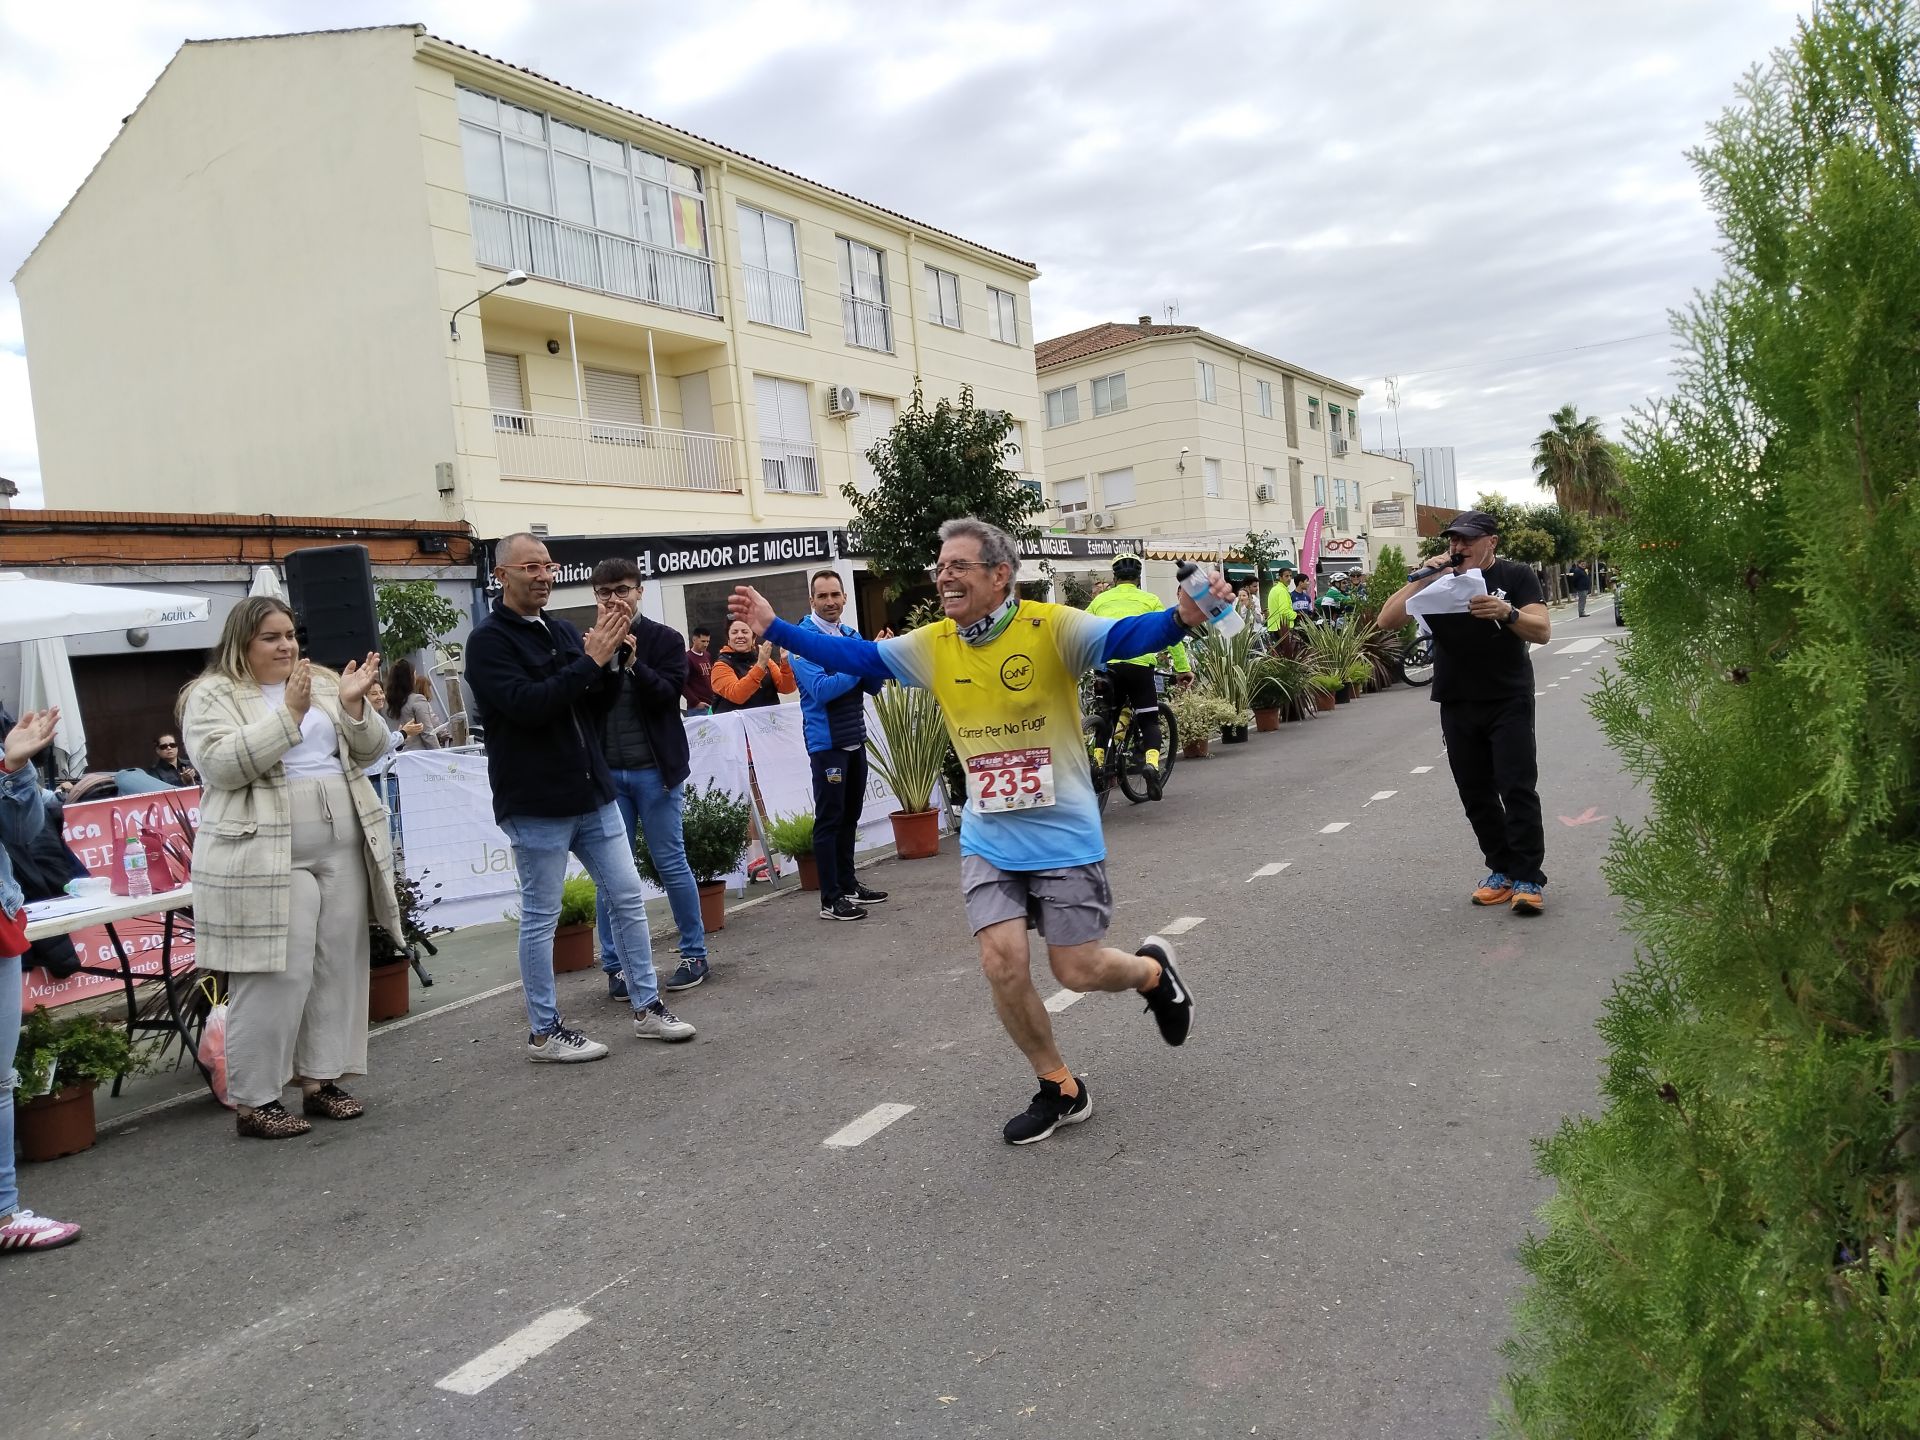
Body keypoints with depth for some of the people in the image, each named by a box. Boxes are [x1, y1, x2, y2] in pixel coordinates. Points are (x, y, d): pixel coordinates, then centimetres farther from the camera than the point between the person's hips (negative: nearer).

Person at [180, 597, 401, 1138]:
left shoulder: (323, 683, 14)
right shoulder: (212, 694, -1)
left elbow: (369, 751, 11)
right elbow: (224, 763, -16)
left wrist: (353, 705, -8)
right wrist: (289, 713, -21)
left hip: (343, 850, 6)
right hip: (265, 858, -6)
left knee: (338, 966, 8)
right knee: (275, 976, -5)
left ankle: (320, 1078, 20)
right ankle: (252, 1099, 6)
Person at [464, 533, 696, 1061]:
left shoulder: (563, 630, 13)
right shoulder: (489, 640, -8)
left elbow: (597, 703, 13)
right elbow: (524, 704, -22)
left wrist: (607, 654, -6)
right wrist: (590, 661, -21)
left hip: (592, 791, 7)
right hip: (535, 802, -7)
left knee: (628, 897, 8)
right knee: (540, 917, 4)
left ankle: (646, 1007, 20)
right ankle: (544, 1032, 16)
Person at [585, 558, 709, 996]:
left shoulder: (665, 640, 2)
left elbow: (669, 693, -10)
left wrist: (633, 663, -24)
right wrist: (599, 661, -18)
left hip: (654, 770, -2)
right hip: (607, 772, 2)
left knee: (672, 864, 3)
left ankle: (694, 953, 15)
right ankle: (615, 966, 12)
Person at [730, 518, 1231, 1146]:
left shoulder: (1051, 627, -14)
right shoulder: (932, 645, 0)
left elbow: (1123, 636, -27)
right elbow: (856, 656, 8)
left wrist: (1181, 618, -47)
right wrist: (774, 628, 4)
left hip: (1063, 834, -4)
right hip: (988, 838, 4)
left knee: (1078, 971, 1)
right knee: (1002, 962, -5)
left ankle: (1153, 969, 38)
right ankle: (1060, 1090, 19)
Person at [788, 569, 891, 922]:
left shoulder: (851, 635, 11)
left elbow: (873, 686, 11)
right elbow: (820, 689, -21)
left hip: (855, 740, 7)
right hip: (826, 743, -7)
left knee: (850, 816, 15)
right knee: (829, 819, -3)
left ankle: (849, 884, 27)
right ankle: (831, 900, 3)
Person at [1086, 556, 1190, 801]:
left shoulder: (1101, 600, 20)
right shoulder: (1149, 600, 15)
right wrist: (1183, 668, 14)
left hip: (1105, 664, 2)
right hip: (1138, 663, -2)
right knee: (1149, 720, 7)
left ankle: (1097, 760, 8)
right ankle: (1152, 761, -15)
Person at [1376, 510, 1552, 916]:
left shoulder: (1516, 576, -1)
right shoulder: (1439, 580, 6)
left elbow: (1542, 631, -13)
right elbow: (1387, 620, -6)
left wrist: (1507, 613, -32)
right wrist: (1421, 577, -15)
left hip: (1509, 703, -3)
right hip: (1457, 706, 4)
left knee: (1517, 789, -8)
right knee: (1476, 794, 7)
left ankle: (1528, 878, -3)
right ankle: (1502, 869, 19)